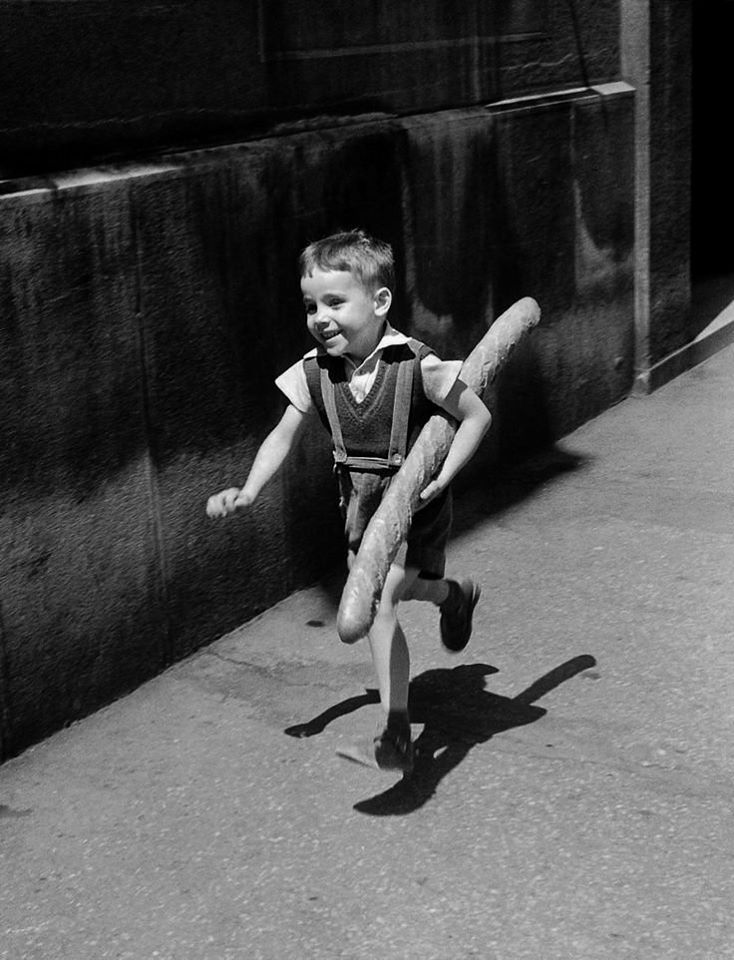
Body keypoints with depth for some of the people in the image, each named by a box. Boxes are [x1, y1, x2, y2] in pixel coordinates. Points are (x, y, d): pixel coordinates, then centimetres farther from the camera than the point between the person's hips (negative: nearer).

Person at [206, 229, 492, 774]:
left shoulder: (417, 367, -23)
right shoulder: (315, 372, -9)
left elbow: (477, 416, -14)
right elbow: (283, 437, -4)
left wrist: (442, 477, -21)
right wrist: (249, 491, -19)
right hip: (360, 501, 6)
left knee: (379, 602, -14)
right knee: (376, 589, 18)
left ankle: (396, 726, -2)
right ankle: (453, 596, 51)